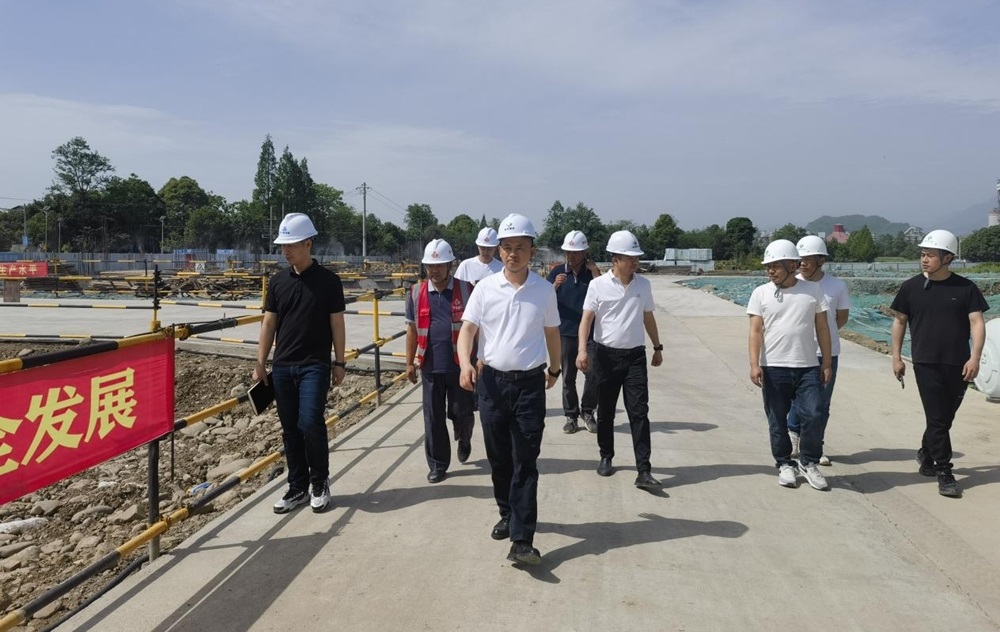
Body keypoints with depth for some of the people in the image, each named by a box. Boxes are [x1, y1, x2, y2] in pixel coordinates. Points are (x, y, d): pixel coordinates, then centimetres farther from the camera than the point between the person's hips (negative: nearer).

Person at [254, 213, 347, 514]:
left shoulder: (328, 280, -4)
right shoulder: (277, 282, 7)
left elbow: (337, 323, -1)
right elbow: (269, 323, 9)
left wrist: (339, 362, -2)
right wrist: (260, 363, 5)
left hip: (314, 365, -4)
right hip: (282, 366, 4)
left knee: (310, 423, -12)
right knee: (290, 429, 8)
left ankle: (320, 482, 10)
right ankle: (298, 488, 21)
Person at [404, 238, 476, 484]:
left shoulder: (466, 290, -4)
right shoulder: (416, 292, 2)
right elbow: (412, 329, 7)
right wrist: (410, 363, 6)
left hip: (460, 365, -2)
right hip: (430, 367, 2)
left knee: (462, 412, 8)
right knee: (433, 417, 7)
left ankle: (464, 441, 41)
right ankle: (437, 465, 21)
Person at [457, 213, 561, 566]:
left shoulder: (544, 290, 0)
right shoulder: (485, 288, -2)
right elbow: (468, 329, -4)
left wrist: (554, 368, 24)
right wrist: (465, 363, -21)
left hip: (530, 383, -1)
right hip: (493, 381, 1)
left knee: (525, 462, -3)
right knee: (498, 457, 12)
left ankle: (522, 540, -2)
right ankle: (508, 514, 34)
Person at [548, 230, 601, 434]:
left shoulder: (593, 272, 2)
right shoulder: (558, 272, 2)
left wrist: (595, 271, -14)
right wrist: (555, 286, -19)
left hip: (590, 332, 0)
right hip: (565, 332, 0)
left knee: (593, 375, 1)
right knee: (568, 377, 6)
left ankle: (587, 412, 20)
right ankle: (571, 416, 16)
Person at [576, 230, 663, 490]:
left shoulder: (643, 285, 5)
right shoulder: (598, 285, -6)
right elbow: (587, 318, -10)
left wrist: (657, 347, 19)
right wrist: (582, 349, -22)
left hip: (635, 356, 2)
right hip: (606, 354, -1)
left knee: (639, 412, -5)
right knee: (605, 411, 11)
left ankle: (643, 471, -5)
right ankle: (606, 457, 31)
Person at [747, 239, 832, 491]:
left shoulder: (813, 290, 3)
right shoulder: (761, 293, 0)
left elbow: (822, 328, 8)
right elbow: (756, 331, -3)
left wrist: (826, 362, 6)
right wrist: (754, 364, -13)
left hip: (808, 367, 0)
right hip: (774, 368, 0)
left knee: (812, 416, -4)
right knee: (777, 420, 8)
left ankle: (808, 463, 18)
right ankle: (784, 465, 25)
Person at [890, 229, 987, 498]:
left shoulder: (965, 288, 0)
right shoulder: (911, 287, 0)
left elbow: (977, 322, -4)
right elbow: (899, 320, 7)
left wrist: (975, 357, -16)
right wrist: (896, 356, 4)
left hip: (958, 365, 2)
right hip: (926, 364, -2)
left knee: (945, 417, 13)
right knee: (937, 419, -4)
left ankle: (926, 453, 36)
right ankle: (944, 473, 3)